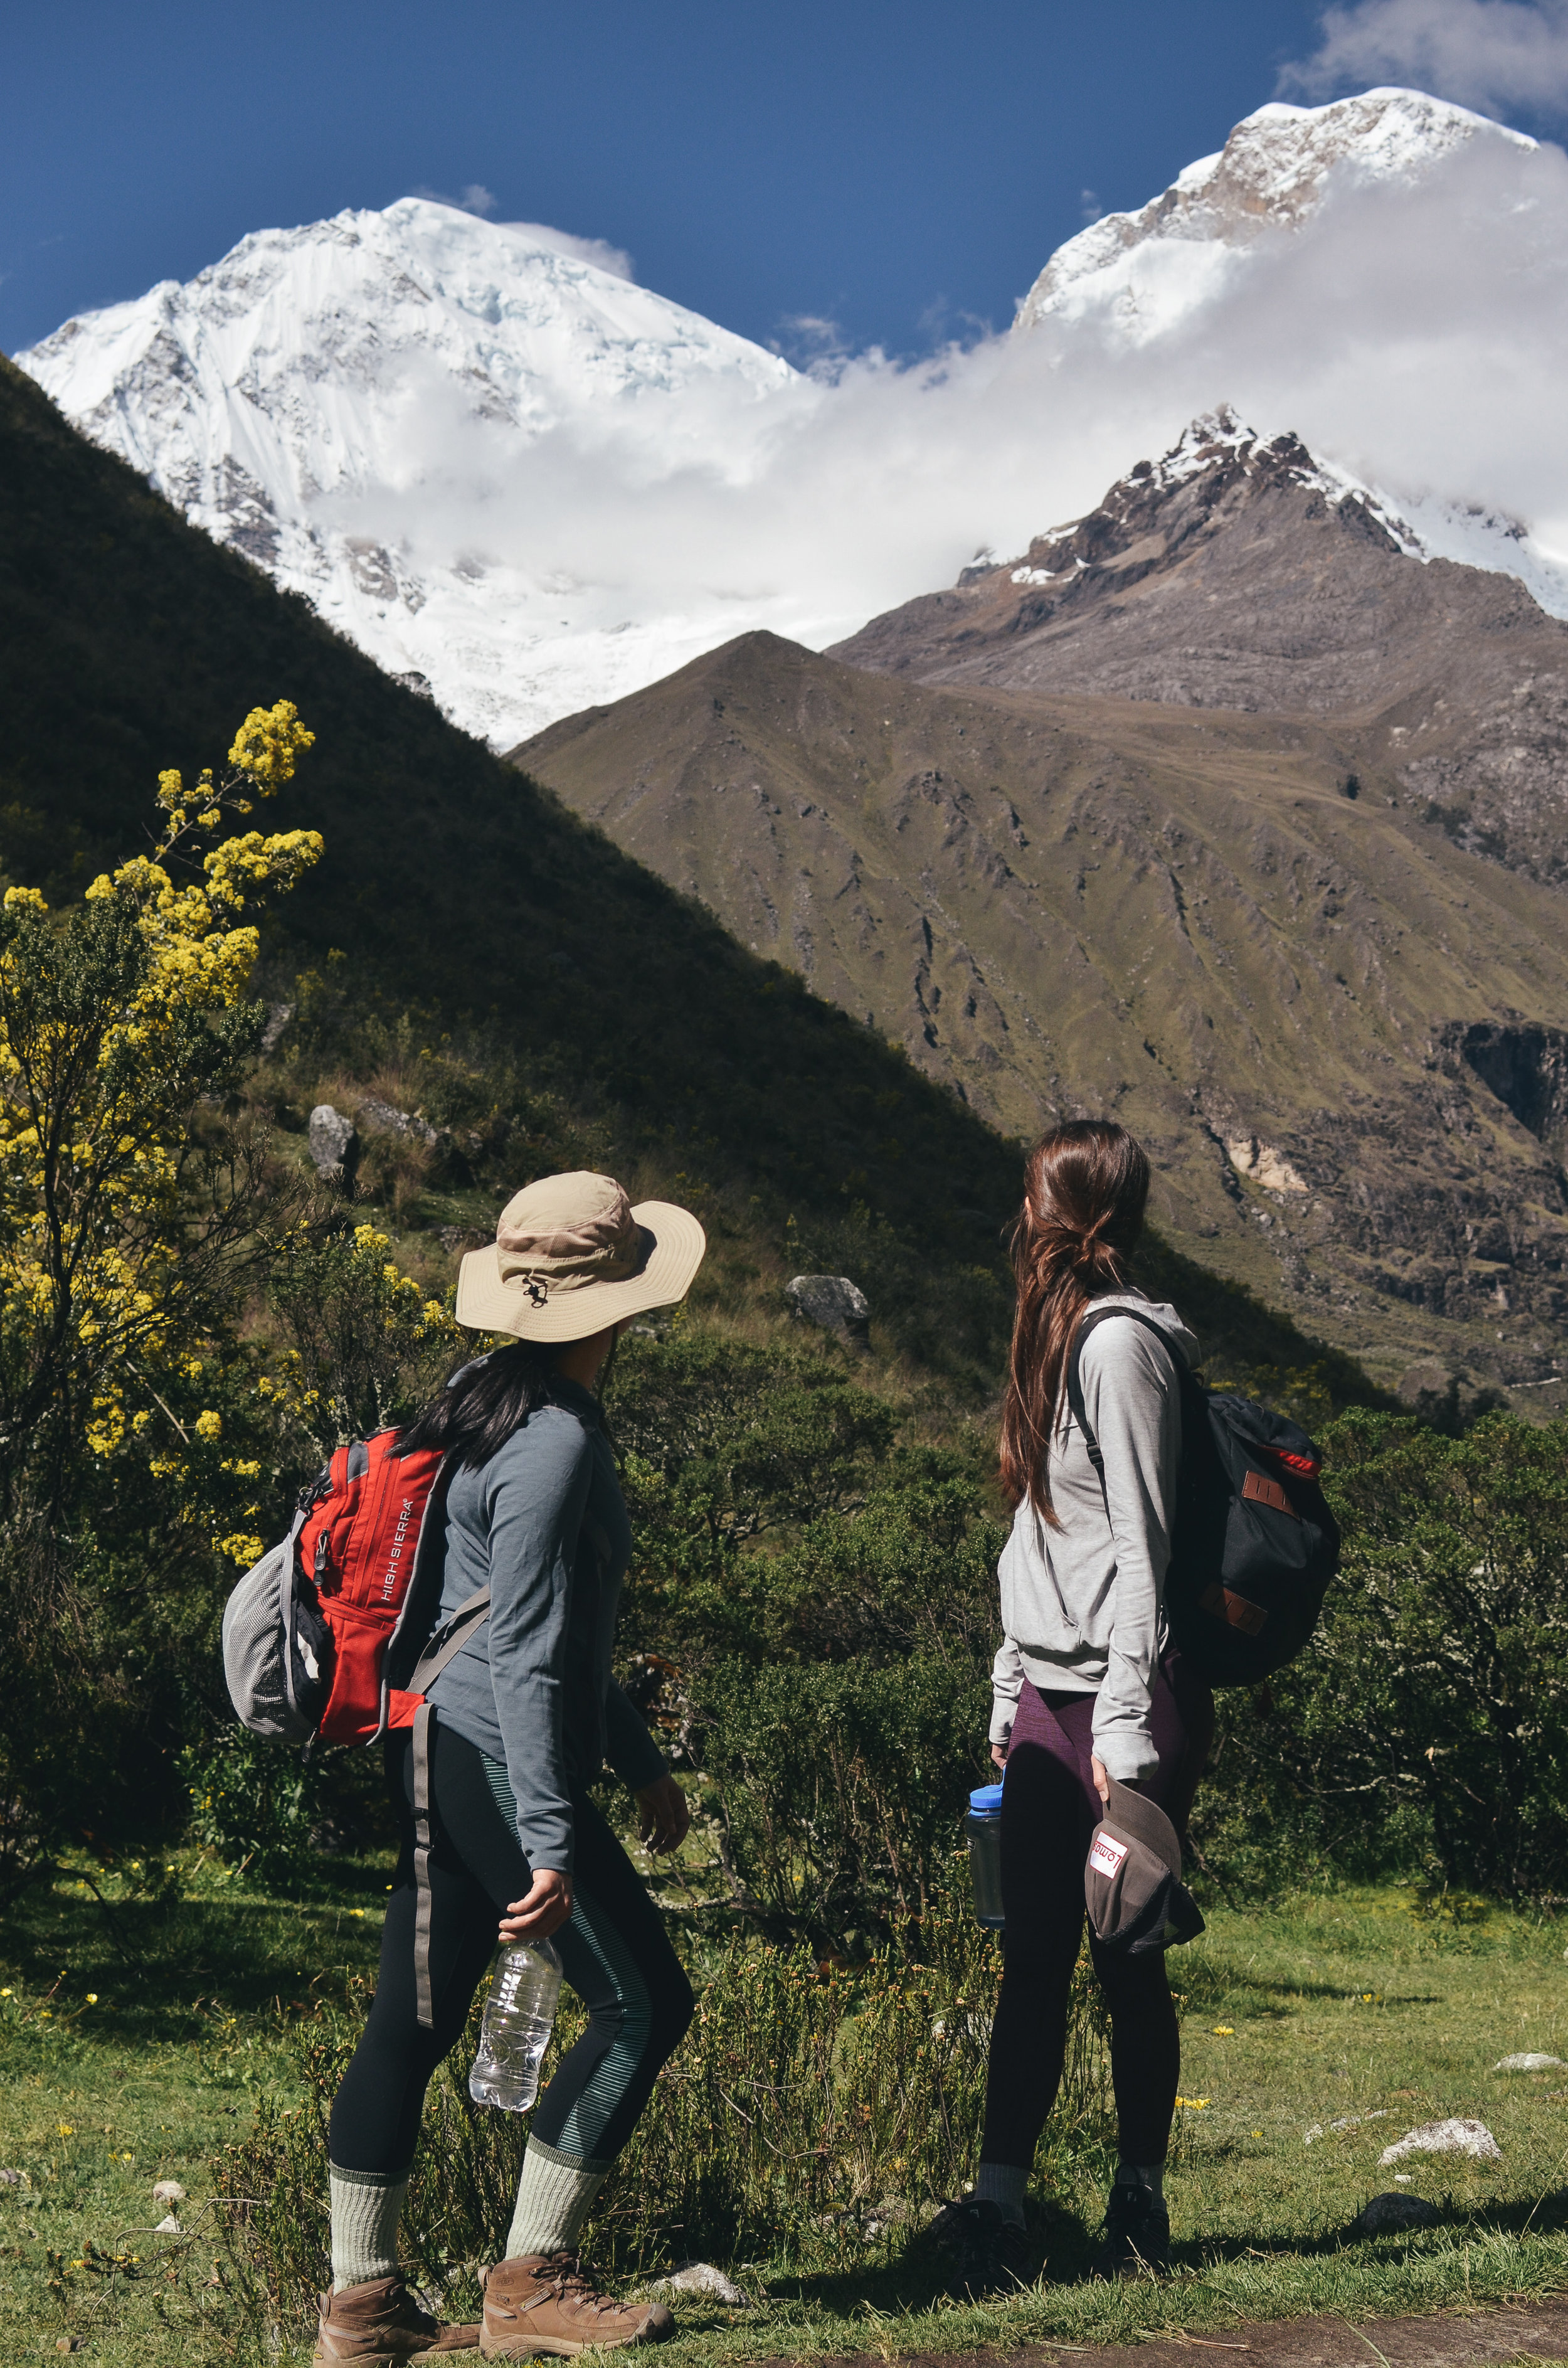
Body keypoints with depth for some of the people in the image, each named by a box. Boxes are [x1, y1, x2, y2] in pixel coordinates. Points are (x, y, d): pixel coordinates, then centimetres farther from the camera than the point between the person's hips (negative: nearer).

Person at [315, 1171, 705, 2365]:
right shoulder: (553, 1445, -17)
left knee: (414, 2017, 10)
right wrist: (552, 1845, -22)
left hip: (445, 1759, 10)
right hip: (501, 1762, -10)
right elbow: (525, 1660, -21)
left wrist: (640, 1761, 29)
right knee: (642, 1999, -1)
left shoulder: (498, 1412, 14)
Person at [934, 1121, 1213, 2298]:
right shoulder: (1058, 1333, 16)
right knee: (1033, 1961, 4)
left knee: (1127, 1961, 1)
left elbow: (1139, 1546, -16)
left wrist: (1125, 1728, -18)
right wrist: (1014, 1695, 17)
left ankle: (1141, 2204, 12)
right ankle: (999, 2210, 4)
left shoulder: (1123, 1343, -12)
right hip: (1049, 1699, 8)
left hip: (1127, 1702, -8)